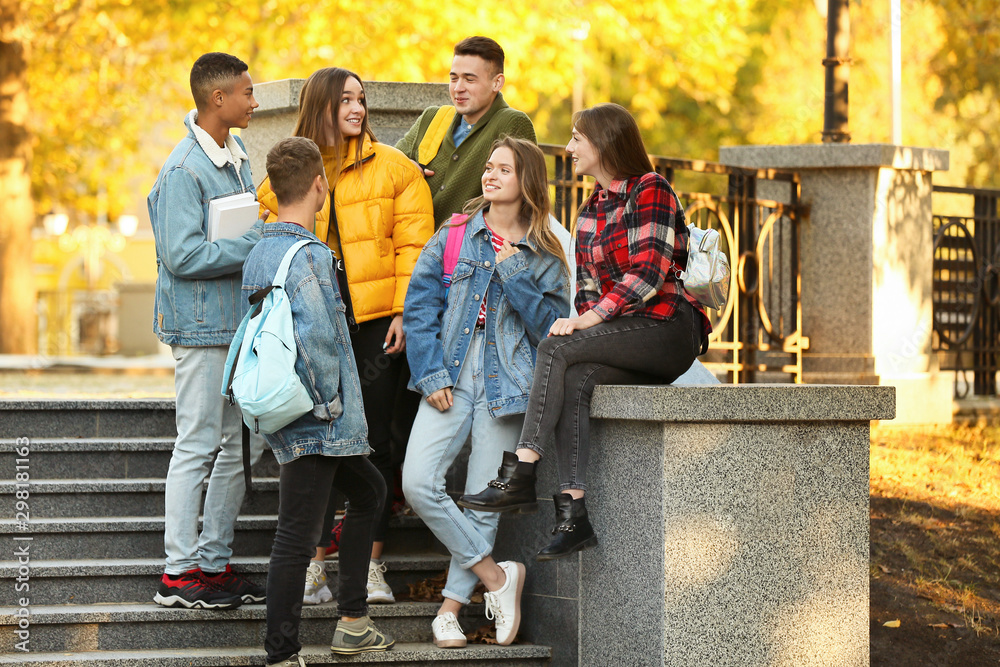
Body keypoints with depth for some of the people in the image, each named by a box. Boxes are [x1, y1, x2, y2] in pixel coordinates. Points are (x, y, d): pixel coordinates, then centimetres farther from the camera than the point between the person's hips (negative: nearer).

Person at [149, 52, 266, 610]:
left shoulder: (236, 155, 11)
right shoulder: (184, 170, -17)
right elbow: (184, 255, -22)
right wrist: (258, 245, -20)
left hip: (240, 322, 9)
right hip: (202, 325, -9)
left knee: (244, 443, 11)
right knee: (199, 446, -4)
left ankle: (215, 562, 19)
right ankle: (180, 572, 3)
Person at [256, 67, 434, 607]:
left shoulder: (393, 168, 4)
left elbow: (413, 244, 0)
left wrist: (407, 312, -9)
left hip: (376, 321, -1)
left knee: (372, 442, 3)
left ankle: (371, 565, 9)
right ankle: (312, 566, 6)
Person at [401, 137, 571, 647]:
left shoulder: (543, 257, 7)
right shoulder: (453, 237, 9)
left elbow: (551, 326, -1)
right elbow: (419, 308, 6)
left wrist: (512, 272, -9)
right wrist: (430, 376, -4)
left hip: (506, 385, -1)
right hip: (451, 380, 1)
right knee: (418, 483, -16)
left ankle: (451, 605, 11)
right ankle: (495, 575, -3)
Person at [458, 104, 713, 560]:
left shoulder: (651, 190, -6)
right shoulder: (590, 211, 20)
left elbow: (649, 270, -17)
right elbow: (587, 285, 21)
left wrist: (593, 318, -23)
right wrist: (587, 314, -3)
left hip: (667, 328, -7)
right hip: (625, 338, 7)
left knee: (556, 349, -27)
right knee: (573, 382, -26)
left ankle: (520, 477, -30)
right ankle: (574, 512, -34)